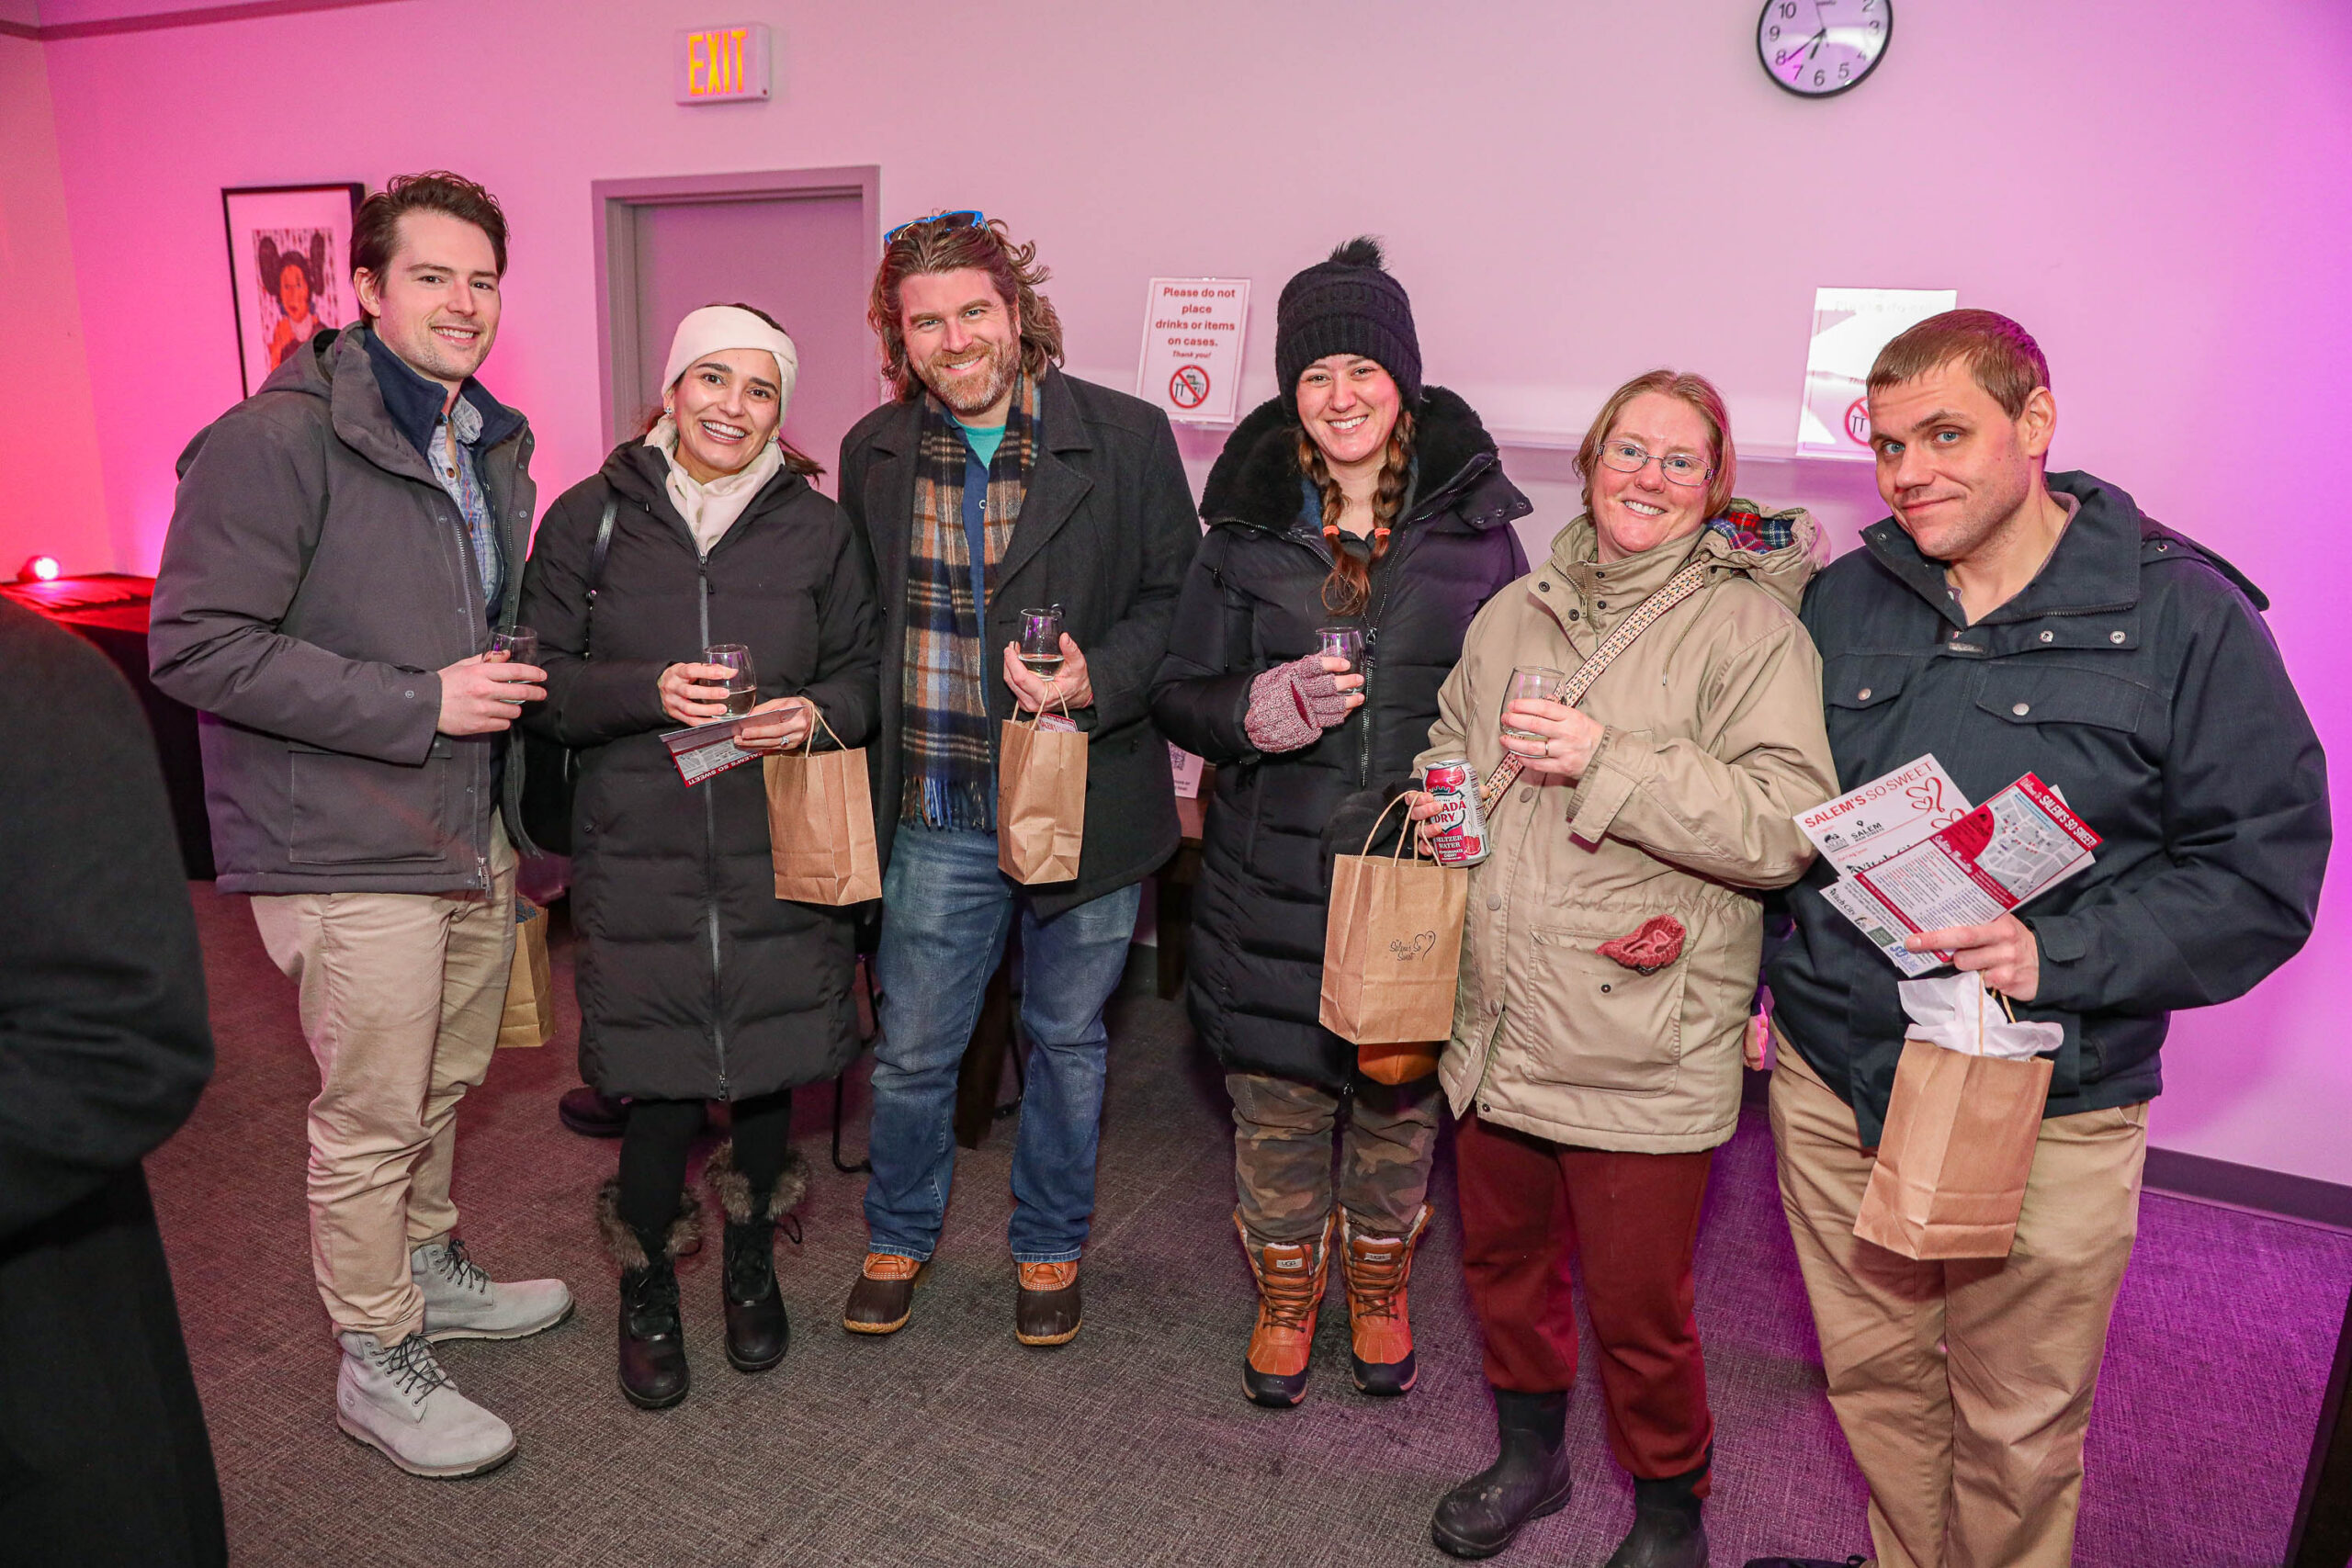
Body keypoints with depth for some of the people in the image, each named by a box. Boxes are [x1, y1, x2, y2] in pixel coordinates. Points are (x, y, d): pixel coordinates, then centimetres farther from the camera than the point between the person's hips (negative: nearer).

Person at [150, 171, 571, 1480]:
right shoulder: (280, 440, -15)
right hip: (352, 847, -8)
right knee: (372, 1118, 4)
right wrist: (419, 705, -22)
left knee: (447, 1082, 21)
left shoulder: (491, 442, 12)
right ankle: (379, 1362, 23)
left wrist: (510, 682, 9)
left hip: (470, 830, 8)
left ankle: (433, 1269, 43)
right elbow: (196, 646, -20)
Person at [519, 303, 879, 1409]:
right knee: (661, 1083, 0)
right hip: (640, 851, -1)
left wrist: (816, 714, -13)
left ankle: (750, 1266, 36)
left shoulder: (816, 528, 5)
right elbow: (542, 682, 1)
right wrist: (650, 693, -16)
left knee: (768, 1063, 9)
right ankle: (646, 1288, 27)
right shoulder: (591, 518, 2)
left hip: (779, 850, 2)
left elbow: (865, 673, 9)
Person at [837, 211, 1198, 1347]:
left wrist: (1098, 678, -20)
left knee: (1067, 1042, 15)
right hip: (938, 814, 2)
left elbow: (1176, 598, -2)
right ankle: (899, 1237, 39)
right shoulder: (874, 452, 4)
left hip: (1087, 803, -1)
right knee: (911, 1049, 11)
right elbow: (859, 623, 13)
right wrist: (870, 764, 2)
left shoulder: (1126, 436, -5)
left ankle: (1050, 1247, 38)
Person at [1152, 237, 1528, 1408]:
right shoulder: (1250, 523, 1)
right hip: (1275, 869, 0)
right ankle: (1285, 1295, 37)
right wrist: (1255, 710, -18)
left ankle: (1379, 1288, 41)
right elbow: (1178, 690, 3)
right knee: (1277, 1100, 11)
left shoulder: (1473, 519, 1)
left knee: (1400, 1098, 15)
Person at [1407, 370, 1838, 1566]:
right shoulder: (1517, 611, 9)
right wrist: (1440, 795, 3)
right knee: (1501, 1260, 22)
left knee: (1640, 1312, 8)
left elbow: (1788, 827, -19)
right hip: (1498, 1025, 6)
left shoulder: (1748, 628, -9)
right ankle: (1527, 1457, 48)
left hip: (1641, 1050, -5)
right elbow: (1449, 739, 25)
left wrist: (1608, 762, -24)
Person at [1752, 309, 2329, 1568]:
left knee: (2017, 1427, 13)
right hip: (1830, 1084, 4)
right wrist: (1753, 969, 5)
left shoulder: (2184, 615, -6)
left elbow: (2265, 867, -8)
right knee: (1871, 1377, 19)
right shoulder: (1843, 601, 6)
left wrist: (2055, 957, -21)